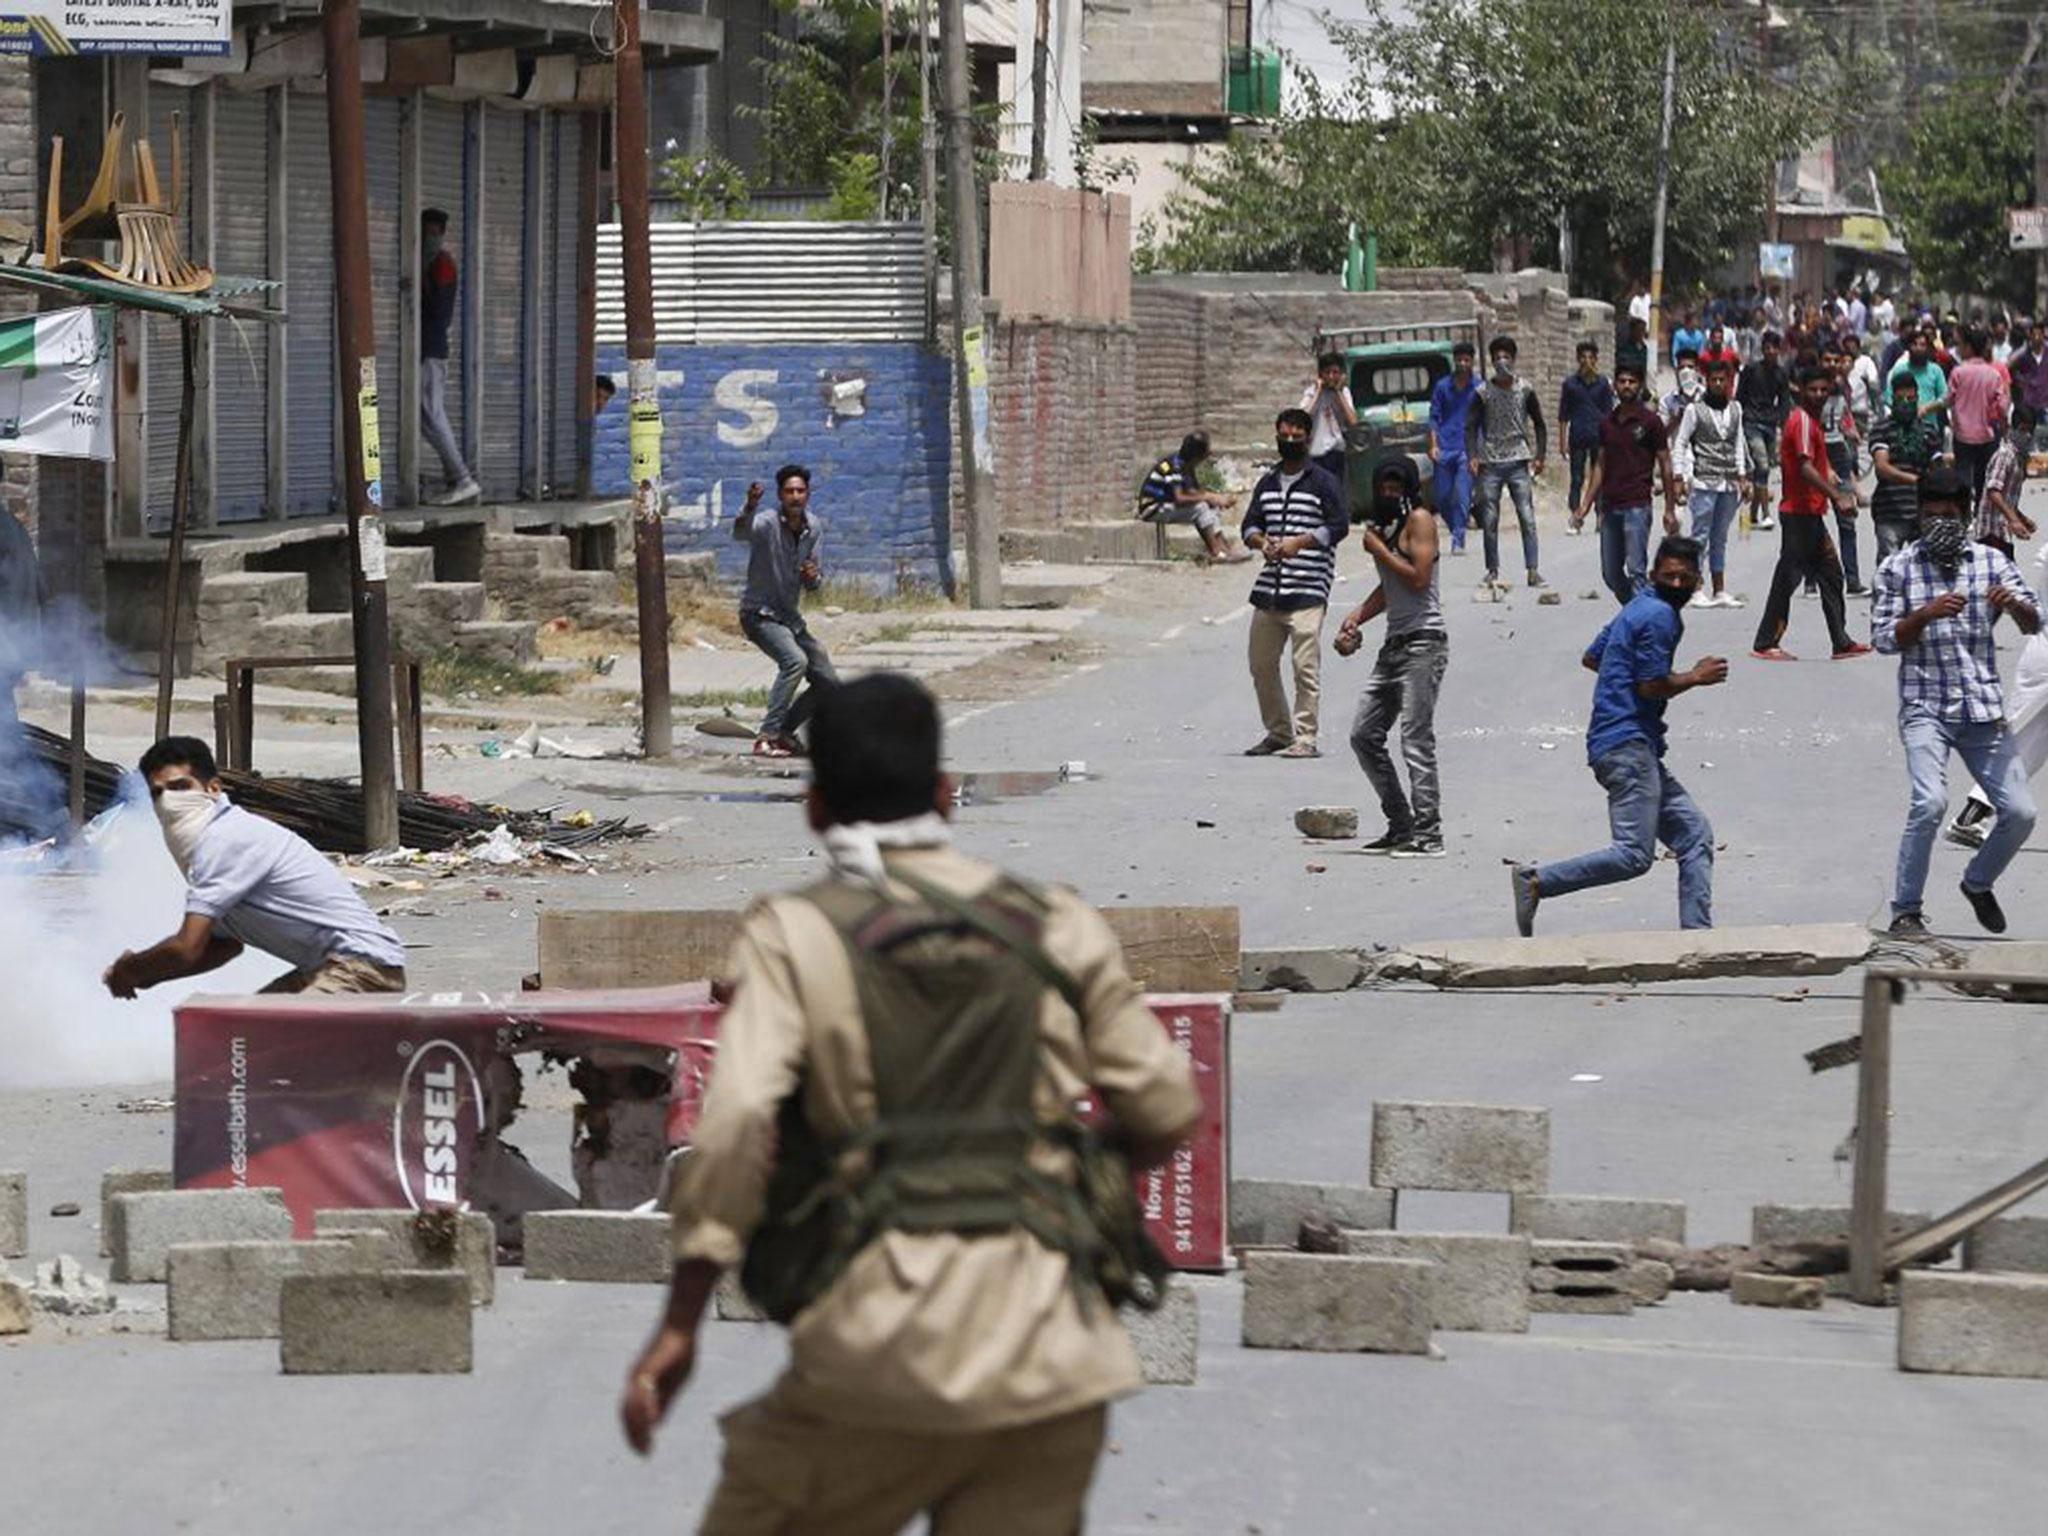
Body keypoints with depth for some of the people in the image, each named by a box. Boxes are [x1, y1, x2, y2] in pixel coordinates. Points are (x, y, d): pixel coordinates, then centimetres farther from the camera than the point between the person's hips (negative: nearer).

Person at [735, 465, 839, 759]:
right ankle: (766, 738, -31)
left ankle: (783, 731, 23)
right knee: (795, 660, -32)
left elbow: (814, 585, 5)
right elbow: (740, 532, -43)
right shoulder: (768, 525, -18)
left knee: (828, 684, 5)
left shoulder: (814, 527, 1)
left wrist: (814, 577, -20)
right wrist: (750, 507, -64)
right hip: (760, 614, -7)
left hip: (791, 618, 7)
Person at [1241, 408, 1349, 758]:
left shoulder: (1323, 483, 1)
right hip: (1268, 590, 6)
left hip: (1307, 593, -6)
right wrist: (1261, 542, -5)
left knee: (1305, 666, -11)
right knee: (1261, 664, 9)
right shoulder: (1267, 484, 18)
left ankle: (1305, 738, -9)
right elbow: (1250, 525, 18)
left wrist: (1300, 542, -18)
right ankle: (1278, 732, 22)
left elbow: (1339, 526, -6)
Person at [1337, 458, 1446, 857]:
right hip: (1395, 644, 10)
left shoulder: (1419, 521, -8)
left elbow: (1418, 578, -19)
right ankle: (1401, 824, 14)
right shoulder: (1386, 525, 19)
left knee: (1416, 739, -13)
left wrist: (1378, 549, -10)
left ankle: (1428, 835, -13)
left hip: (1423, 642, -10)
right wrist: (1355, 618, 14)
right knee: (1364, 735, 9)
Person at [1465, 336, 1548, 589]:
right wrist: (1472, 456, -10)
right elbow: (1471, 426, 3)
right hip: (1490, 463, 0)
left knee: (1527, 517, -8)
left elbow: (1539, 425, 13)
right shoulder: (1483, 392, 3)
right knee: (1489, 520, 1)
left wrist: (1539, 456, 3)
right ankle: (1492, 571, 10)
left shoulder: (1524, 391, 5)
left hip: (1518, 462, 0)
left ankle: (1532, 571, -8)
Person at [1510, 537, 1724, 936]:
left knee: (1694, 837, 10)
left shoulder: (1639, 608, 20)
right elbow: (1652, 686, -15)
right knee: (1634, 855, -19)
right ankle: (1536, 881, -18)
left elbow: (1591, 657, 28)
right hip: (1628, 744, -11)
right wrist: (1696, 677, -1)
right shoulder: (1660, 615, -10)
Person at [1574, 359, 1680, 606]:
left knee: (1636, 571, -10)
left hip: (1636, 507, -6)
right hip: (1610, 507, 6)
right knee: (1611, 572, 8)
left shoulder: (1650, 422, -3)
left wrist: (1670, 509, -5)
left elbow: (1665, 466, -1)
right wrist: (1586, 505, 11)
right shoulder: (1607, 423, 11)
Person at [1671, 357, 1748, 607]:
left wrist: (1741, 475, 14)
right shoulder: (1695, 409, -2)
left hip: (1729, 483, 5)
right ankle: (1697, 591, -5)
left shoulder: (1735, 408, 12)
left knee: (1720, 539, 9)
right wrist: (1680, 477, -8)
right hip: (1704, 482, -5)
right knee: (1701, 536, -6)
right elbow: (1680, 443, -1)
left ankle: (1720, 591, 11)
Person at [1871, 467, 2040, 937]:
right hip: (1925, 708, -3)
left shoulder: (1990, 562, 7)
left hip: (1984, 708, 3)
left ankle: (1978, 882, 27)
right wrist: (1925, 615, -19)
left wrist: (2014, 605, -22)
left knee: (2020, 812, -2)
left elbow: (2034, 623, 1)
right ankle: (1906, 911, -11)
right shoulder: (1899, 568, 3)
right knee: (1930, 802, -24)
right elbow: (1884, 638, -2)